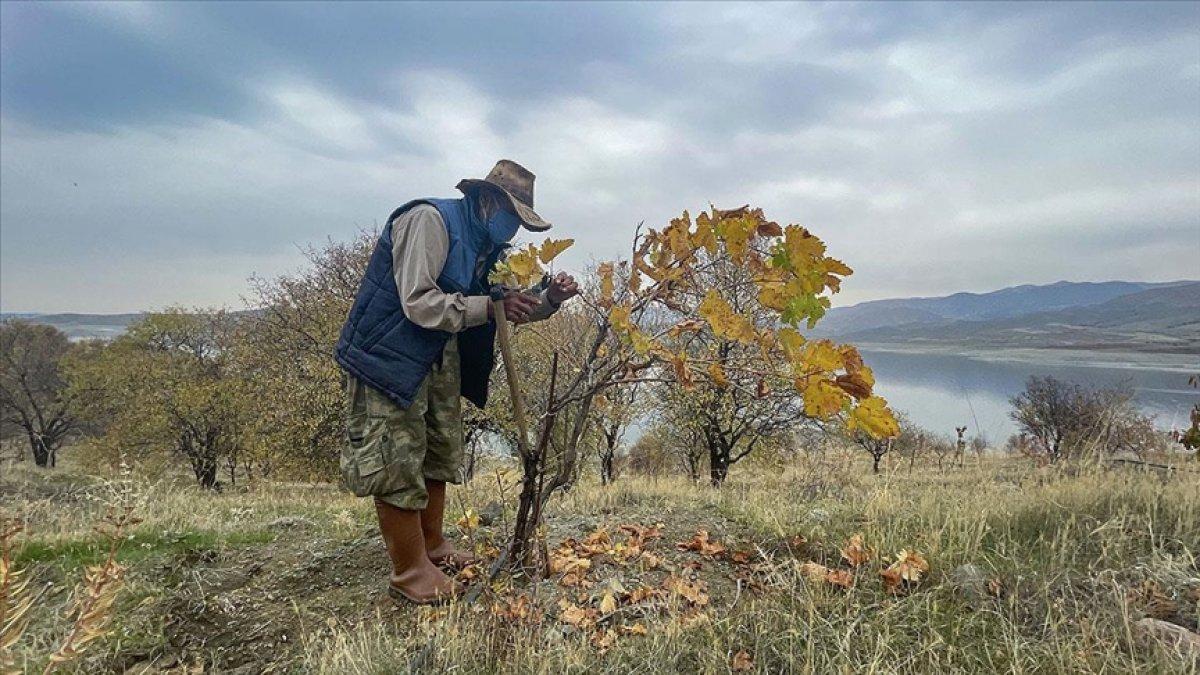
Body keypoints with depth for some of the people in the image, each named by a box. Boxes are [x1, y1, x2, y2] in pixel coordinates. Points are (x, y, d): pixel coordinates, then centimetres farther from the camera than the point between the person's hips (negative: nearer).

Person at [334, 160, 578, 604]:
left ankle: (431, 546, 33)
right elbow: (418, 303, -29)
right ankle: (410, 574, 9)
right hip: (389, 355, -9)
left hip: (439, 357, 10)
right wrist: (489, 306, -25)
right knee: (397, 463, -5)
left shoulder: (487, 247, 8)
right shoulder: (429, 221, -20)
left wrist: (549, 298, -7)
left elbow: (513, 309, 12)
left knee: (440, 452, 16)